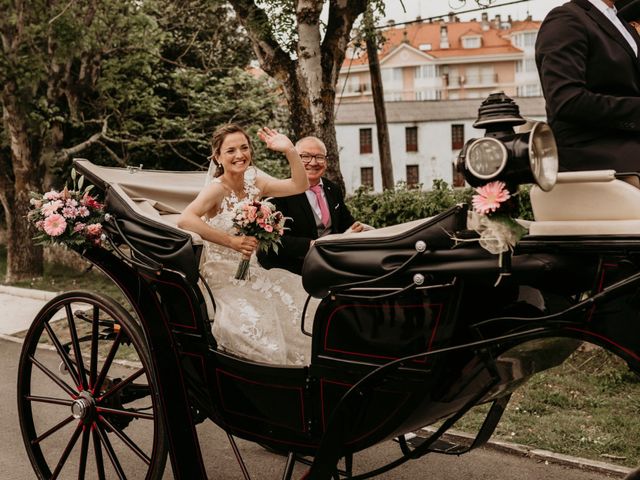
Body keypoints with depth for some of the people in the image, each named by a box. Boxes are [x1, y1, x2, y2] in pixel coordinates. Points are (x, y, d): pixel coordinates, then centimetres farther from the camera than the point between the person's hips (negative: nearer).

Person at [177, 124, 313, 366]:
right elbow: (184, 220, -31)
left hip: (252, 274, 7)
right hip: (223, 280, -7)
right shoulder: (217, 189, -14)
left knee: (300, 304, -6)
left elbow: (300, 185, 0)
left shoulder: (254, 183, 4)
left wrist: (290, 151, -14)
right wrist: (231, 241, -32)